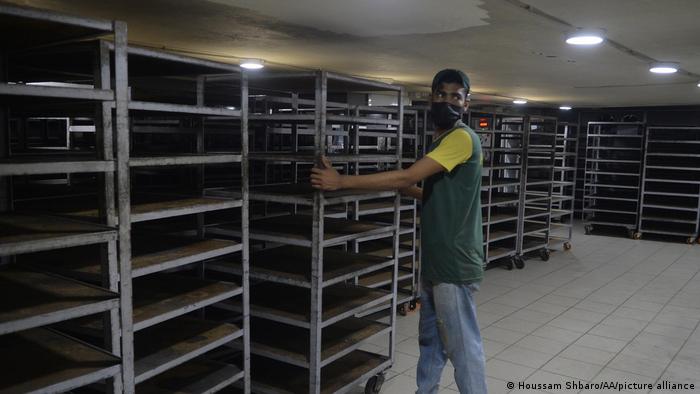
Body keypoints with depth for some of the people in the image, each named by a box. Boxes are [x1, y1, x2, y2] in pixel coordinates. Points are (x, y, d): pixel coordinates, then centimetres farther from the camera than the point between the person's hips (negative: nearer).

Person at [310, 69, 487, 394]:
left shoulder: (462, 138, -17)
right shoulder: (440, 141, 14)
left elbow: (406, 177, -25)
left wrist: (342, 181, -25)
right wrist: (402, 189, 16)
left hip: (455, 265, -10)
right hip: (436, 261, 10)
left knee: (462, 345, 3)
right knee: (431, 339, 20)